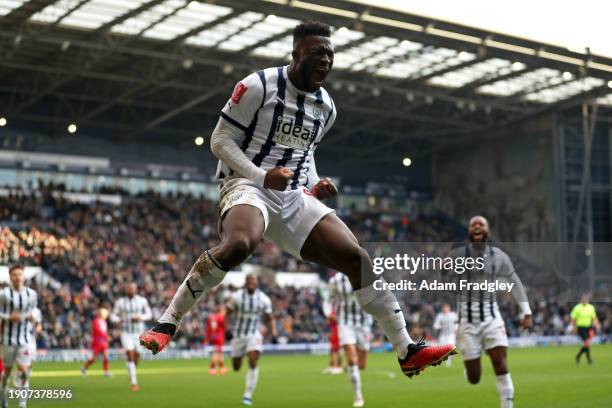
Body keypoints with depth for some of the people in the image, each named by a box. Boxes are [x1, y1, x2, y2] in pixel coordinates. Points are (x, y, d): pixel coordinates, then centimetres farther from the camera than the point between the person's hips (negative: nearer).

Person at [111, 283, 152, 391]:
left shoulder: (142, 301, -2)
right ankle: (133, 382, -13)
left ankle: (132, 372, 40)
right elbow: (113, 316, 4)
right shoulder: (120, 302, -1)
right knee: (130, 357, -15)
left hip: (139, 333, 1)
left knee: (136, 358, 6)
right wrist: (118, 319, -19)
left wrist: (140, 318, -19)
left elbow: (149, 314, 0)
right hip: (126, 333, -1)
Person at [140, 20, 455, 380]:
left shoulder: (326, 107, 13)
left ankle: (407, 351, 4)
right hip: (248, 185, -6)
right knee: (238, 244, -39)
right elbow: (221, 140, -5)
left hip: (295, 198, 6)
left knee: (359, 258, -5)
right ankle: (166, 324, -24)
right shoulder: (259, 86, -7)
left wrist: (315, 186, 6)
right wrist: (262, 176, -19)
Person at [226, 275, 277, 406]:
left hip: (254, 335, 0)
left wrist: (273, 333, -7)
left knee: (253, 363, -20)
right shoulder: (237, 296, -9)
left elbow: (270, 318, 7)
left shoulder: (264, 299, -4)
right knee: (236, 368, 9)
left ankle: (248, 395, -12)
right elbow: (227, 313, 1)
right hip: (238, 335, 0)